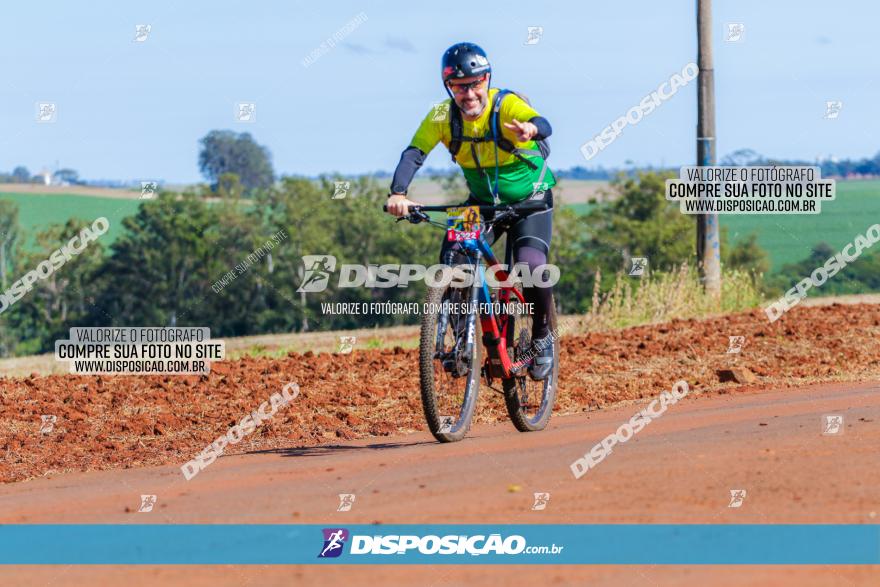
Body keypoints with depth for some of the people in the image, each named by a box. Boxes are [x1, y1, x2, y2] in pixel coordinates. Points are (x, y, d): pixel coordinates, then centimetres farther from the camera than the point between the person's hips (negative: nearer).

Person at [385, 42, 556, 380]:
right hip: (482, 203, 3)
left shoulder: (507, 106, -26)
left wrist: (530, 129, -72)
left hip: (530, 200, -3)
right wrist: (398, 194, -47)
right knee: (452, 263, -20)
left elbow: (543, 125, -46)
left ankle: (542, 337, 1)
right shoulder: (442, 116, -16)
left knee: (531, 267, -26)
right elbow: (413, 154, -28)